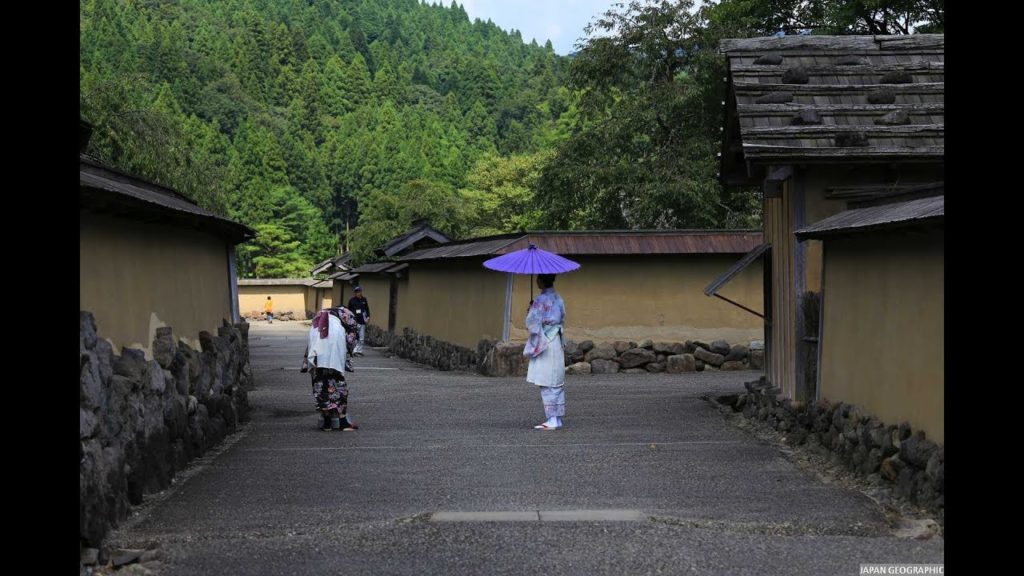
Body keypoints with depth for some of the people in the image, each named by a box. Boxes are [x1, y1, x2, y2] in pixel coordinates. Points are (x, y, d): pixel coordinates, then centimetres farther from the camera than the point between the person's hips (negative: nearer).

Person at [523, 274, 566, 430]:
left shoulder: (541, 300, -14)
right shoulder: (558, 298, 9)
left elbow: (532, 323, -15)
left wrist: (530, 310, 2)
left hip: (543, 344, -8)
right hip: (557, 344, 8)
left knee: (546, 383, -5)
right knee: (557, 383, 10)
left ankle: (552, 420, -6)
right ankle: (557, 418, 12)